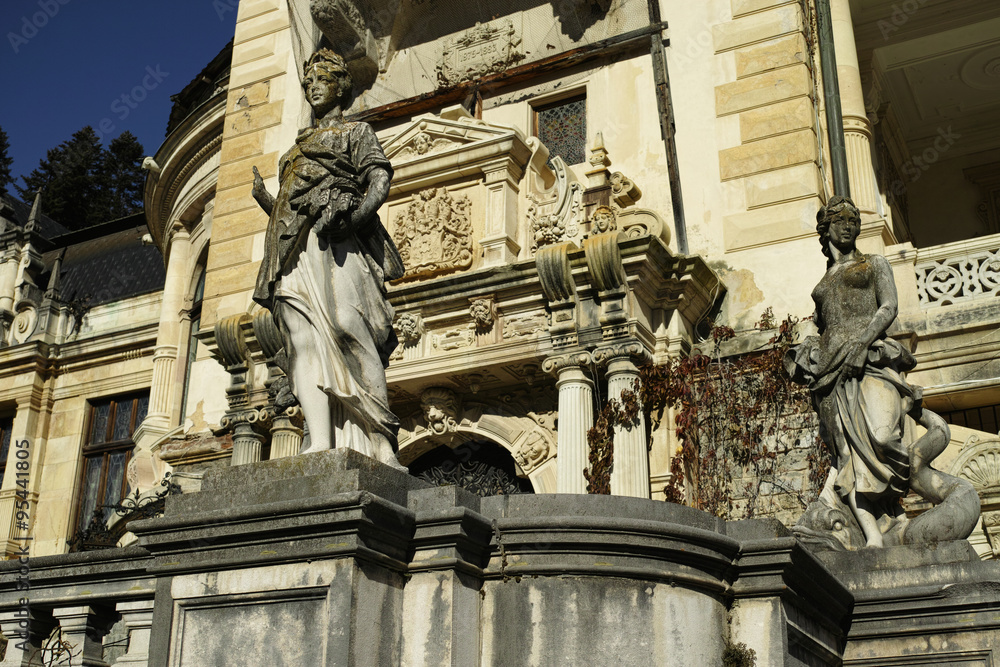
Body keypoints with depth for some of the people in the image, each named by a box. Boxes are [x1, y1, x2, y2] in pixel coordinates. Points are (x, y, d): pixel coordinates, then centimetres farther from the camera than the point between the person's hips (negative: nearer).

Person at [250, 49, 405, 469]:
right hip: (294, 251, 6)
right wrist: (264, 199, 11)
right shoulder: (299, 148, 36)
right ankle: (320, 442, -26)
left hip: (334, 243, -6)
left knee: (345, 323, -25)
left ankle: (380, 444, -29)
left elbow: (380, 180, 0)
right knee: (304, 339, -13)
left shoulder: (356, 132, 18)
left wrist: (356, 214, -19)